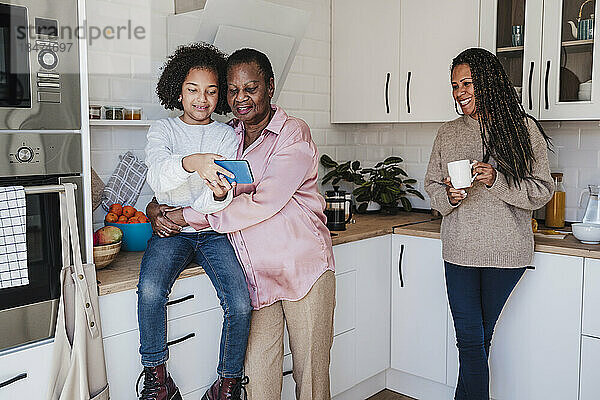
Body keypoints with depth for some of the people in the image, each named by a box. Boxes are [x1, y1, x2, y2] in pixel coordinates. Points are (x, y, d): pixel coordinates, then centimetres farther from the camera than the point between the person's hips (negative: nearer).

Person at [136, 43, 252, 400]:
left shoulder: (228, 136, 8)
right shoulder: (163, 130, 6)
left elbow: (221, 201, -2)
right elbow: (158, 177, -17)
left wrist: (220, 195, -27)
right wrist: (191, 162, -38)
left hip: (214, 231, 1)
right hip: (170, 233, 0)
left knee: (241, 306, -19)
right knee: (150, 290, -29)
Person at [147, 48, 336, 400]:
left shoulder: (293, 134, -8)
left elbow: (262, 204, -18)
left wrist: (188, 217, -14)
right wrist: (163, 209, -3)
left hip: (303, 268, -4)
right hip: (254, 271, 4)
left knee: (311, 368, 7)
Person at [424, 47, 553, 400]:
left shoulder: (524, 129, -2)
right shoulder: (448, 133, 7)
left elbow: (542, 191, -4)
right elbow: (432, 184, 12)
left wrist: (497, 181, -20)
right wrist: (448, 196, -10)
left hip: (507, 251, -1)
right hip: (460, 249, 2)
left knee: (482, 334, 12)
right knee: (470, 338, -1)